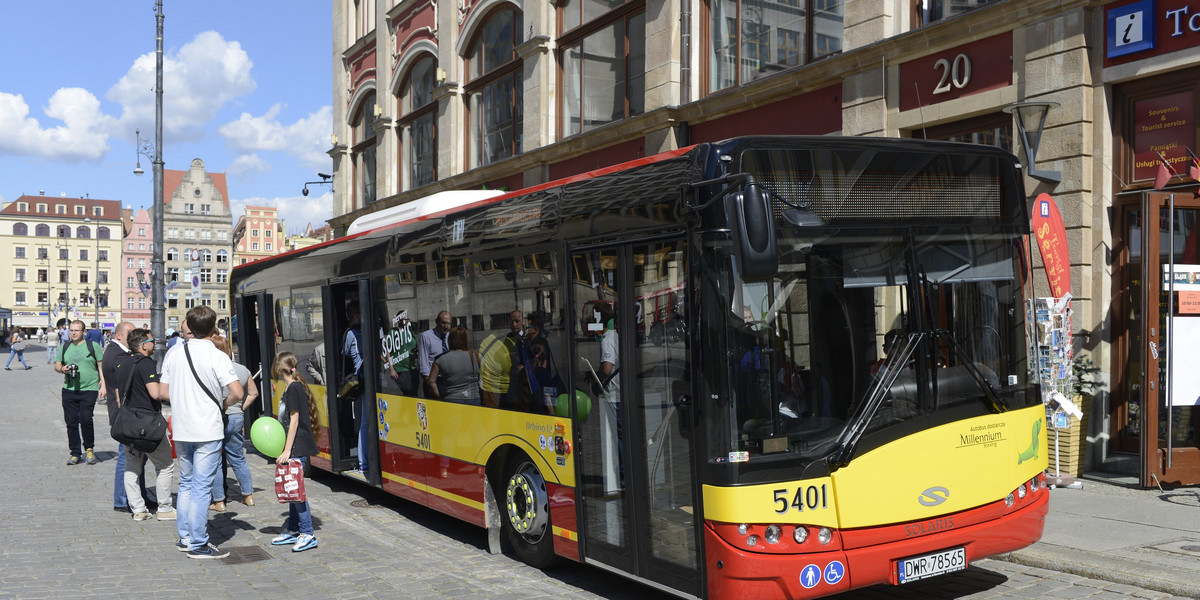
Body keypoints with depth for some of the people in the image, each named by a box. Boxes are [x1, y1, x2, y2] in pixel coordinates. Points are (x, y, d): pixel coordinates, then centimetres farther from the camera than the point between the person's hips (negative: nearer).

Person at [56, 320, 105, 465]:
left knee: (85, 419, -11)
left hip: (89, 389, -4)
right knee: (71, 422, 4)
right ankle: (75, 453, 14)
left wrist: (103, 386, -5)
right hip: (69, 390, 4)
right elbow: (56, 365, 19)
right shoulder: (65, 347, 13)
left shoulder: (92, 346, 2)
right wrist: (62, 369, -5)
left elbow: (101, 367, 3)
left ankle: (89, 449, 10)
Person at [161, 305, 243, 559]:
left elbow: (165, 391, 9)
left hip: (181, 429, 5)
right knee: (202, 486, -1)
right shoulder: (217, 357, -12)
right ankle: (198, 544, 3)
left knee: (186, 483, 18)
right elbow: (237, 393, -18)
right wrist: (223, 405, 1)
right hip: (208, 430, -5)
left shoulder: (173, 353, 4)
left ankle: (184, 536, 24)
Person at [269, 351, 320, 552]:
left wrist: (287, 450, -18)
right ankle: (292, 530, 23)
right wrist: (286, 449, 21)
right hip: (294, 447, 10)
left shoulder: (294, 388, -14)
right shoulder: (292, 388, 14)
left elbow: (294, 420, -17)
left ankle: (308, 534, -6)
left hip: (298, 448, -10)